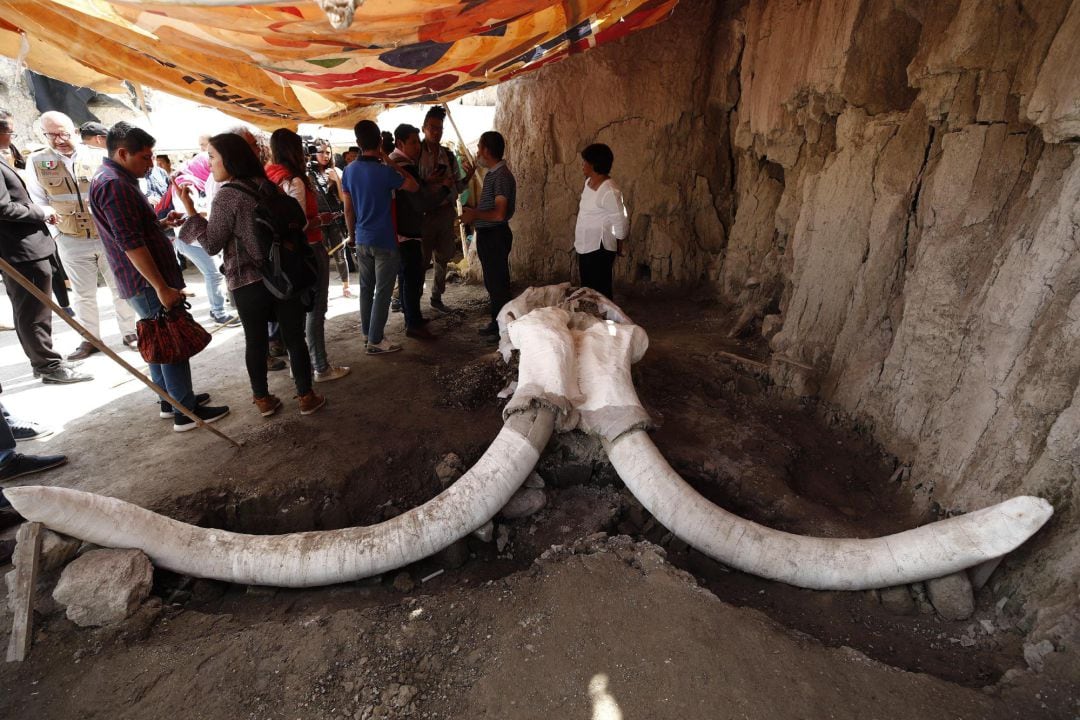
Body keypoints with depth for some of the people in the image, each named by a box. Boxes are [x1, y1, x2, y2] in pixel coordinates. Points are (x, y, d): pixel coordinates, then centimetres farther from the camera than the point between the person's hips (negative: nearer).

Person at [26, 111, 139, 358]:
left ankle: (129, 332, 21)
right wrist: (54, 231, -2)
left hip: (109, 237, -1)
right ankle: (90, 339, 20)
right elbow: (38, 202, 6)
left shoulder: (99, 157, -1)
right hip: (71, 242, 1)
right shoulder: (37, 162, 2)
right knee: (84, 294, 9)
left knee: (120, 288, 8)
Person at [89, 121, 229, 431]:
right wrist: (162, 287, -23)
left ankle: (170, 399, 28)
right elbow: (130, 243, -23)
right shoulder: (113, 184, -18)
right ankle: (186, 412, 2)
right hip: (149, 282, -10)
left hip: (146, 281, 10)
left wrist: (163, 222, 10)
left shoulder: (115, 179, 15)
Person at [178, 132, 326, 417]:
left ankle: (263, 399, 19)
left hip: (248, 281, -4)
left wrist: (190, 210, -5)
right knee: (294, 336, 7)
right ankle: (306, 396, 13)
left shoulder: (226, 195, -11)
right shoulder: (267, 186, 5)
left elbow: (212, 245, -8)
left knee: (255, 340, 9)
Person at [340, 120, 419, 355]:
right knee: (383, 292, 1)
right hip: (384, 241, -6)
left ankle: (366, 332, 28)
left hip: (362, 240, 6)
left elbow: (348, 209, 7)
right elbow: (414, 186, -2)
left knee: (366, 288, 17)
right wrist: (392, 164, -2)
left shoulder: (350, 170, 2)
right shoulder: (384, 172, -16)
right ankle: (375, 341, 5)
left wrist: (354, 235, 19)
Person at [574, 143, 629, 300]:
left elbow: (621, 222, -17)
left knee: (599, 290, 0)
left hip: (599, 248, -9)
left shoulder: (609, 190, -21)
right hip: (585, 246, 9)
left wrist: (617, 245, -4)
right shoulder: (589, 182, 7)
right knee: (586, 287, 18)